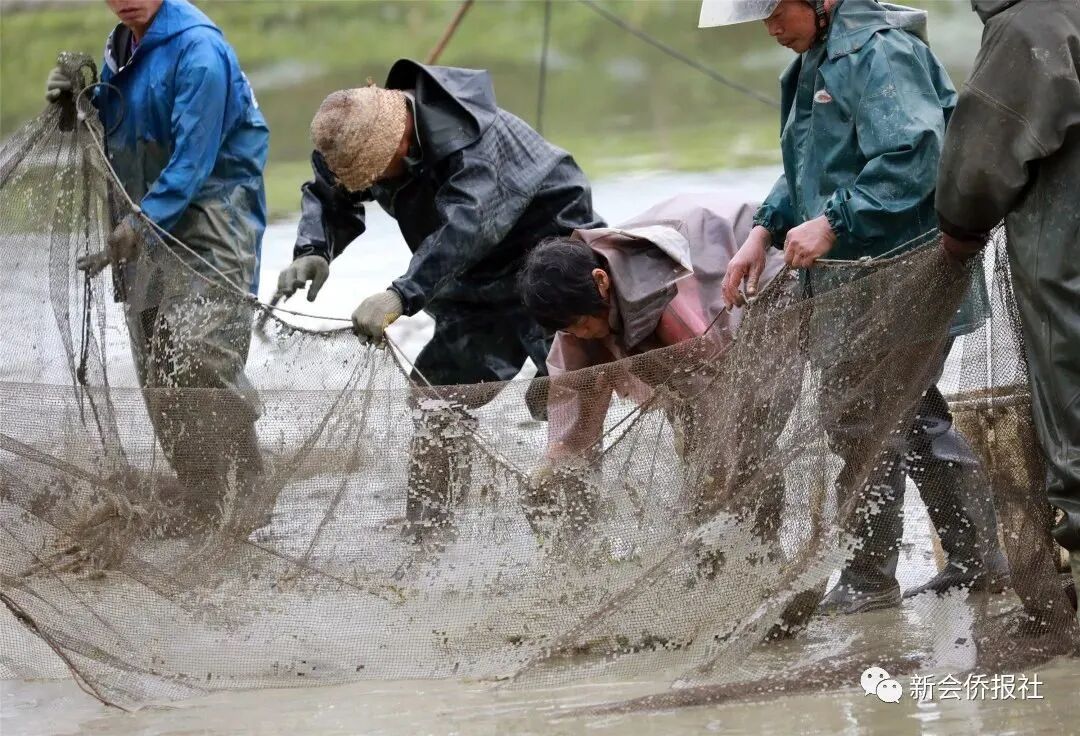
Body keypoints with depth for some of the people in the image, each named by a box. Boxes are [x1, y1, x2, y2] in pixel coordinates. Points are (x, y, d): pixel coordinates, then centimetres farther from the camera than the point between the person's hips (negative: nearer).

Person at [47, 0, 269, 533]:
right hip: (146, 229, 9)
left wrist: (141, 224, -26)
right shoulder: (121, 46, 11)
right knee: (157, 374, 7)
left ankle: (244, 498, -12)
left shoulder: (197, 49, -15)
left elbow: (195, 158, -19)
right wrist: (77, 101, 2)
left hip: (210, 227, -8)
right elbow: (113, 130, 21)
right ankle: (199, 509, 13)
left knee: (203, 359, -18)